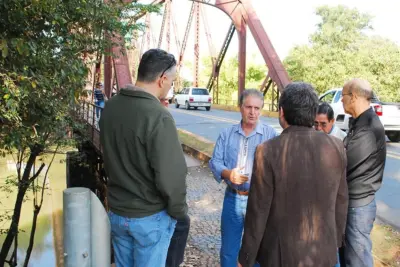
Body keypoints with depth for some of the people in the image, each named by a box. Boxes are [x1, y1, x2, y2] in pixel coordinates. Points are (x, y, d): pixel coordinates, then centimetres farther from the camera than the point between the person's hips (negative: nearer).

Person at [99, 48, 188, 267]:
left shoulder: (110, 107, -3)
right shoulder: (158, 116, -25)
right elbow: (170, 175, -22)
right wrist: (179, 212, -8)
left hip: (116, 212, 6)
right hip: (150, 217, -6)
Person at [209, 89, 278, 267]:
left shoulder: (270, 134, -5)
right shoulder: (227, 134, 4)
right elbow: (215, 161, -1)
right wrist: (228, 173, -21)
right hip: (232, 197, 3)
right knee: (228, 248, 17)